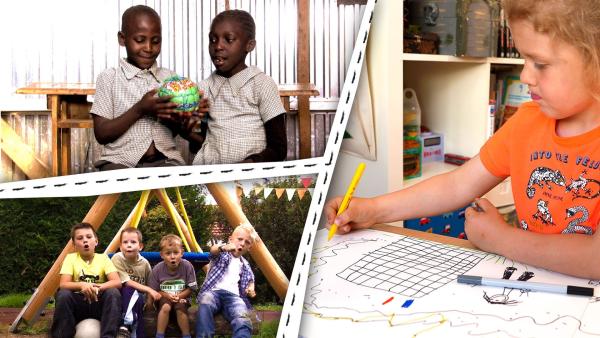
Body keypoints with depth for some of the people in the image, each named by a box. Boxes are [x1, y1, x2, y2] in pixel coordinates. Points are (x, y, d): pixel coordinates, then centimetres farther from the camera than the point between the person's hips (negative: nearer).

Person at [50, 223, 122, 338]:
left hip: (99, 304, 1)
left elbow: (117, 282, -11)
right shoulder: (71, 258, 1)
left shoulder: (103, 258, 1)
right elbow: (63, 285, -11)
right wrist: (81, 285, -32)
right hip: (78, 304, -1)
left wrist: (98, 287, -30)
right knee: (63, 294, -30)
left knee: (113, 292, -28)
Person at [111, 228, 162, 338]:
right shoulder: (117, 258, -15)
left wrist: (149, 302, -7)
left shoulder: (144, 263, -5)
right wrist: (148, 290, -23)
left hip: (137, 297, 3)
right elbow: (126, 282, -19)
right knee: (132, 292, -34)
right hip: (120, 296, -3)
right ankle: (126, 325, -35)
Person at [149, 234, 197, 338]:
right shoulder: (157, 269, -14)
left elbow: (191, 288, -9)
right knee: (165, 307, -31)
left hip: (181, 297, 0)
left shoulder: (187, 266, -17)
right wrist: (167, 295, -22)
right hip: (164, 298, 0)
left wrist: (179, 296, -23)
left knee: (181, 308, -30)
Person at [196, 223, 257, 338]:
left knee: (242, 317, -34)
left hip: (233, 295, 2)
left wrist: (251, 289, 5)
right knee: (205, 303, -40)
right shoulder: (222, 254, 15)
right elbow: (213, 250, -8)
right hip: (213, 291, -2)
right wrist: (223, 247, -34)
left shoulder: (245, 265, 29)